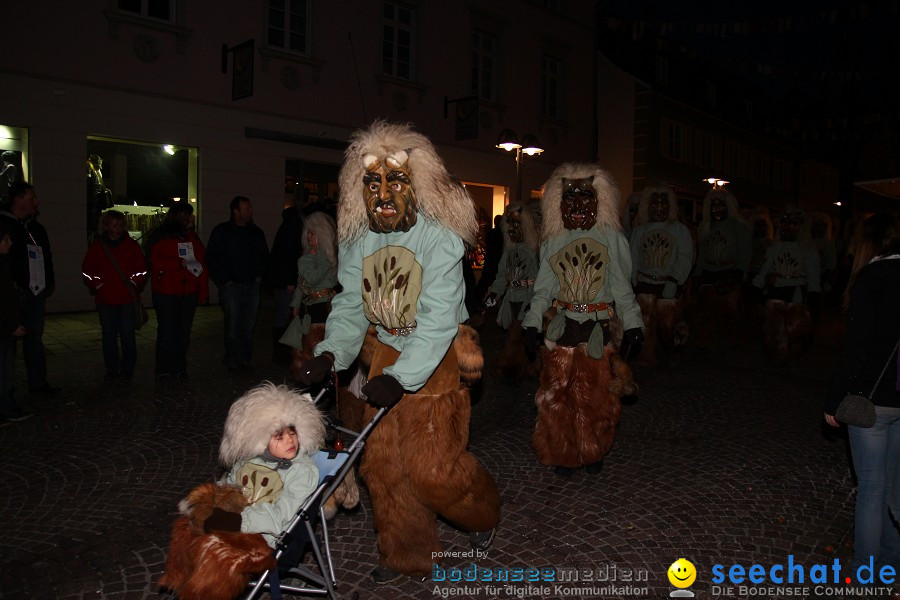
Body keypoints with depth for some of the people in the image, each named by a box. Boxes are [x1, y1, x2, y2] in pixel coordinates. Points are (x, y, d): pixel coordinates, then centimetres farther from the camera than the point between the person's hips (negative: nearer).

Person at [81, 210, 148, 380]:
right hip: (105, 299, 1)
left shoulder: (131, 245, 5)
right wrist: (98, 285, -2)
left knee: (127, 334, -3)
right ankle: (112, 369, 17)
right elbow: (87, 270, 8)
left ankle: (128, 368, 12)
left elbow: (141, 270, 6)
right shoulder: (97, 246, 6)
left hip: (128, 298, -1)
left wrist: (133, 284, -3)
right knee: (109, 335, 6)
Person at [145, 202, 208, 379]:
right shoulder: (159, 236, 0)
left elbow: (202, 264, 10)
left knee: (184, 331, 8)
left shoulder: (192, 237, 13)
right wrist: (179, 264, -14)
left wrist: (203, 291, 4)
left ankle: (180, 368, 18)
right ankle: (164, 370, 8)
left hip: (189, 293, 4)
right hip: (166, 293, -4)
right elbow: (153, 262, -9)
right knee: (166, 331, -1)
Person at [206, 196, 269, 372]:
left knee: (248, 326, 5)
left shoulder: (257, 232, 13)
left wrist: (259, 275, 12)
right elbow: (212, 258, -1)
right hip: (231, 286, -4)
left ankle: (245, 358, 15)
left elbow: (264, 256, 24)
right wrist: (224, 280, -6)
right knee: (232, 326, -5)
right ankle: (232, 360, 5)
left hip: (252, 285, 4)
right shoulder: (221, 231, 0)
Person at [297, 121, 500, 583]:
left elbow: (439, 319, -24)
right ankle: (405, 554, 30)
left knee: (431, 466, -7)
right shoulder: (357, 240, -1)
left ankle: (482, 512, 28)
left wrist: (401, 377, -31)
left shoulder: (440, 238, -19)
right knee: (382, 460, 8)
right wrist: (331, 353, -17)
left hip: (435, 357, -5)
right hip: (386, 354, 6)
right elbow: (351, 305, 0)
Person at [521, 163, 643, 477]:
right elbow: (543, 287, 6)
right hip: (562, 327, 1)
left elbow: (622, 286, 2)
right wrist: (532, 324, -2)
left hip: (601, 328, -1)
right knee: (558, 393, 2)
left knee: (598, 396, 7)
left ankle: (592, 453, 26)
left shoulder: (611, 237, 1)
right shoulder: (553, 240, 5)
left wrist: (632, 327, -3)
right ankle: (563, 454, 19)